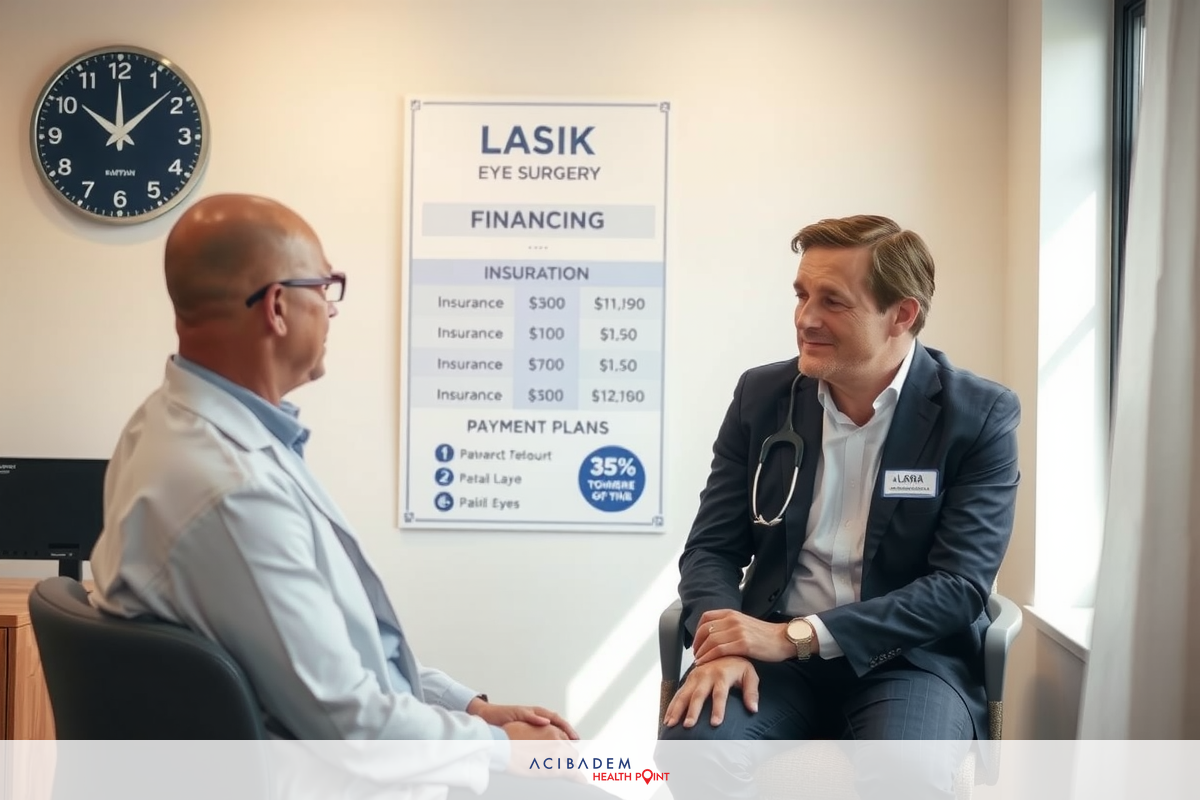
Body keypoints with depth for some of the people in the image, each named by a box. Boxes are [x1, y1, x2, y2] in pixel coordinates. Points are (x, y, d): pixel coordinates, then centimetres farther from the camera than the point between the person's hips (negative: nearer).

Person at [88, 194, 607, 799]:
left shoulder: (190, 424, 1)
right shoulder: (232, 487, -29)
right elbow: (347, 723, -24)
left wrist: (471, 705, 5)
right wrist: (501, 748, -10)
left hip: (358, 750, 9)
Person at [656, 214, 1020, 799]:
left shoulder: (980, 416, -6)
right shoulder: (762, 395, 3)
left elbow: (961, 587, -13)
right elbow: (711, 548, 4)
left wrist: (797, 635, -22)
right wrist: (724, 647, -19)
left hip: (909, 657, -2)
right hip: (777, 649, 3)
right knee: (692, 743, -28)